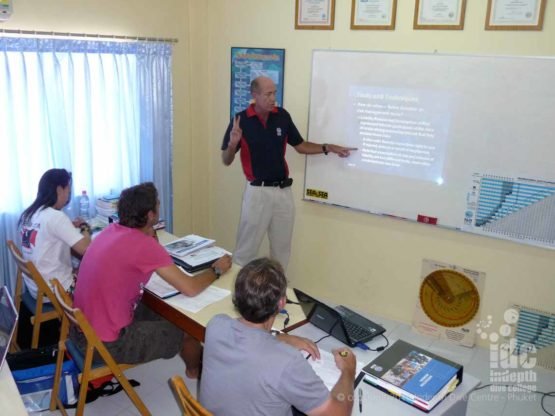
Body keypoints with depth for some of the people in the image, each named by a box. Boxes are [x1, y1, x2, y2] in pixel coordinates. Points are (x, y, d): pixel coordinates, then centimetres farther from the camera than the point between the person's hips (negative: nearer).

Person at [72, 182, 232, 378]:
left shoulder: (113, 229, -1)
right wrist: (217, 269, -4)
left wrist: (150, 233, -1)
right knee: (188, 329, 10)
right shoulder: (143, 245, -25)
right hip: (106, 343, -8)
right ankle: (195, 368, 41)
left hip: (81, 328, 8)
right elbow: (190, 288, -22)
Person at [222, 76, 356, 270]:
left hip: (283, 191, 4)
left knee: (282, 248, 17)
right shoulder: (241, 120, -9)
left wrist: (328, 148, -1)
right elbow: (226, 161, -6)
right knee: (246, 249, 4)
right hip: (257, 192, -4)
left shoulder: (282, 116, 0)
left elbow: (300, 145, 11)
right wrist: (233, 144, -27)